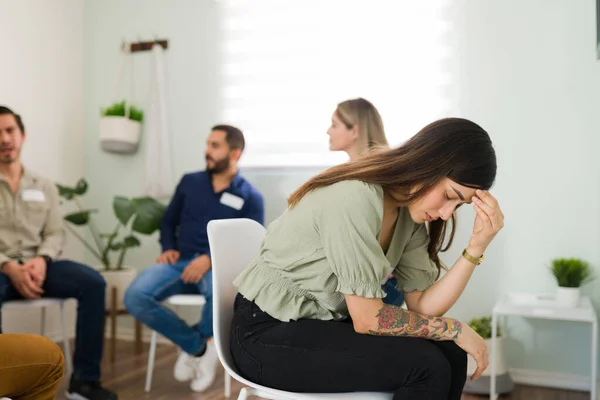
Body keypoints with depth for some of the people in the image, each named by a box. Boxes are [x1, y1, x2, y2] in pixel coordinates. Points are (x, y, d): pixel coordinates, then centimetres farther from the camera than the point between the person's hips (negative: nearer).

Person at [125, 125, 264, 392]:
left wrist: (210, 259, -20)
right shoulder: (189, 182, 15)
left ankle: (194, 345, -5)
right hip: (180, 262, 3)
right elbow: (169, 221, 22)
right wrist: (168, 248, -1)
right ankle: (199, 347, -8)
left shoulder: (250, 197, 4)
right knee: (135, 296, -27)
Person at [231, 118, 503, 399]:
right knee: (426, 365, -18)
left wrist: (476, 248, -14)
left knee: (449, 354, -6)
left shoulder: (410, 211, 0)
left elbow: (423, 306, -4)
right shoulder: (355, 198, -26)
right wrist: (456, 330, -14)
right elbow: (367, 319, -23)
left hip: (324, 324, 8)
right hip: (267, 334, -7)